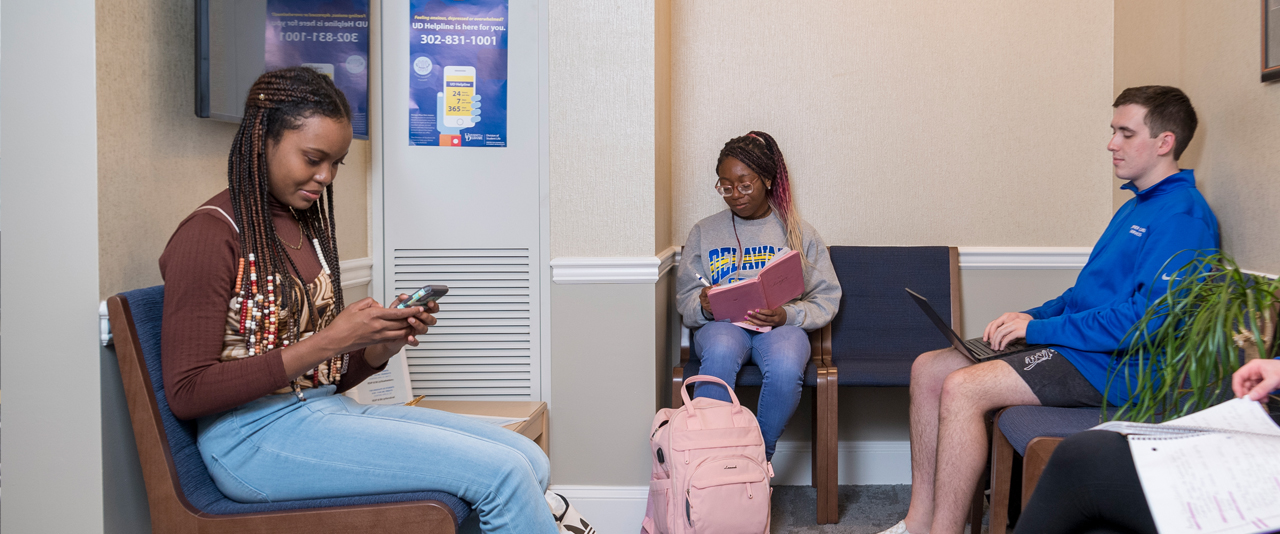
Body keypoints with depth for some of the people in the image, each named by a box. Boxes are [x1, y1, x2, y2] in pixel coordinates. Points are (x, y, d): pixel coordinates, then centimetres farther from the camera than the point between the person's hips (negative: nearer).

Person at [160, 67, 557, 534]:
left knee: (530, 462, -8)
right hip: (254, 434, -8)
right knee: (502, 474, -21)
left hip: (325, 409, 8)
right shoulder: (209, 235, -8)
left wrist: (385, 342, -3)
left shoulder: (306, 224, 16)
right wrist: (327, 342, -18)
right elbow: (186, 393, -14)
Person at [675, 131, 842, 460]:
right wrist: (703, 307, -13)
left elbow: (826, 300, 7)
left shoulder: (799, 233, 14)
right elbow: (684, 300, 12)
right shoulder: (704, 232, 17)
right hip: (722, 325, 0)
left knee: (786, 366, -36)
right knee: (721, 352, -38)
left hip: (781, 326, 0)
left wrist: (787, 315, -13)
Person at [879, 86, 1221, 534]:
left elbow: (1149, 316, -23)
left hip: (1111, 364, -10)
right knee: (928, 369, 0)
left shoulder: (1184, 215, -13)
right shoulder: (1137, 207, 21)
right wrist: (1029, 317, 8)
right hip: (1076, 344, 10)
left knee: (962, 388, -26)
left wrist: (1040, 327, -17)